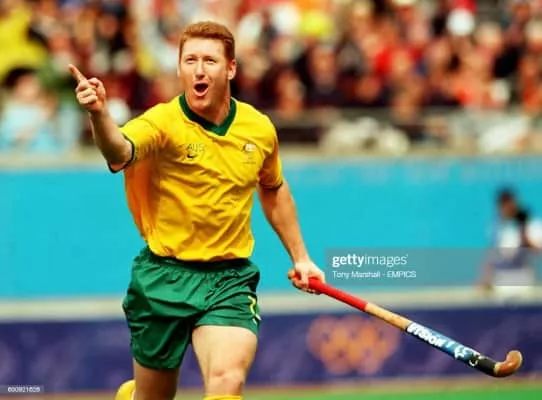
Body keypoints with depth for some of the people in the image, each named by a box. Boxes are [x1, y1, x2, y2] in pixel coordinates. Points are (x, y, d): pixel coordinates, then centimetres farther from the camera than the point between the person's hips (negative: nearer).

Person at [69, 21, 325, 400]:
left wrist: (299, 257, 22)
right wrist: (100, 115, -59)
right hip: (164, 277, -2)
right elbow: (120, 152, -38)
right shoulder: (163, 122, -14)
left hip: (231, 279, 2)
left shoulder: (259, 128, 0)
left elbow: (274, 190, 22)